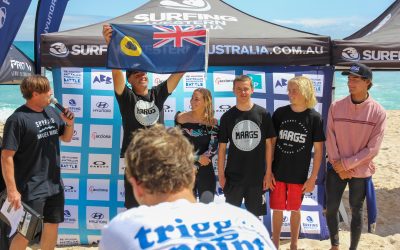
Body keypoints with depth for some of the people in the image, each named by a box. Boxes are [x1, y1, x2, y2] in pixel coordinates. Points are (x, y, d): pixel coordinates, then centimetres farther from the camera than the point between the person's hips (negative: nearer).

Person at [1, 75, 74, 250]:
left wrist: (69, 123, -3)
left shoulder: (51, 112, 5)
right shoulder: (18, 119, -16)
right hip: (31, 188, -7)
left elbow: (66, 138, 18)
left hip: (55, 184, 7)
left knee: (52, 227, 16)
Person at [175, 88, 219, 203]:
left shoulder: (212, 122, 0)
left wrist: (196, 162, -13)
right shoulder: (181, 118, -2)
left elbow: (214, 147, -6)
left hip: (206, 171, 1)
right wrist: (198, 158, -7)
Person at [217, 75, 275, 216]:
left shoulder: (263, 114, -2)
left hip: (257, 176, 0)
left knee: (254, 215, 10)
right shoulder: (227, 117, 0)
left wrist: (268, 172, -1)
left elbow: (268, 144, 2)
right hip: (233, 176, 1)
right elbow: (222, 147, 3)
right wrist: (221, 174, 0)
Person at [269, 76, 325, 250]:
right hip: (277, 172, 1)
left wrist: (313, 178, -5)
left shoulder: (314, 118, -9)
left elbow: (318, 150, -4)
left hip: (299, 175, -1)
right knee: (277, 209, 10)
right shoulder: (280, 113, -4)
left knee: (295, 210, 13)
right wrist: (268, 170, -1)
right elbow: (272, 143, 2)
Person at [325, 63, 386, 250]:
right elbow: (330, 139, -3)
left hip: (361, 171, -2)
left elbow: (373, 148, -12)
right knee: (331, 209, 8)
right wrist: (339, 167, -10)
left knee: (356, 212, 9)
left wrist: (346, 164, -14)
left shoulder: (378, 112, -11)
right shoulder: (336, 107, -5)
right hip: (336, 169, 2)